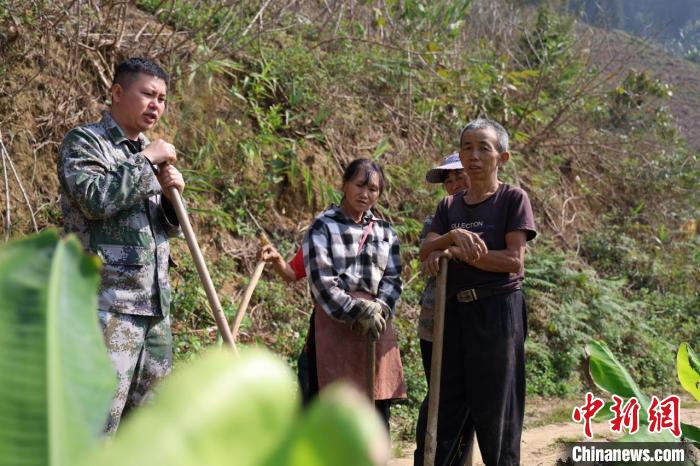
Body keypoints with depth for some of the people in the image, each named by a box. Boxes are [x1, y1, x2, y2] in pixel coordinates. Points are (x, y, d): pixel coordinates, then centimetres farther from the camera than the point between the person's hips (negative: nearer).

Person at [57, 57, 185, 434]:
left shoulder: (149, 153, 18)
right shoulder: (84, 142, -3)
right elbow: (95, 200, -20)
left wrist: (171, 197, 1)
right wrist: (146, 161, -12)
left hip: (156, 302, 8)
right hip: (107, 302, -8)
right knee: (100, 413, -10)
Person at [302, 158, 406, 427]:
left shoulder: (385, 232, 16)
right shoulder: (323, 227, 2)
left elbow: (393, 278, 9)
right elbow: (321, 280, -7)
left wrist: (379, 309, -11)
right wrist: (356, 313, -16)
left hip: (378, 325, 4)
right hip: (336, 323, -4)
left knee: (379, 405, 4)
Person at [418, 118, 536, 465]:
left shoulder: (513, 199, -2)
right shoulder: (449, 206, 13)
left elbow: (514, 260, -12)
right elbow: (426, 251, 0)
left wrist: (455, 254, -12)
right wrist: (452, 236, -21)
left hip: (497, 312, -5)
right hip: (456, 312, 5)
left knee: (496, 409, 0)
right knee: (443, 407, 7)